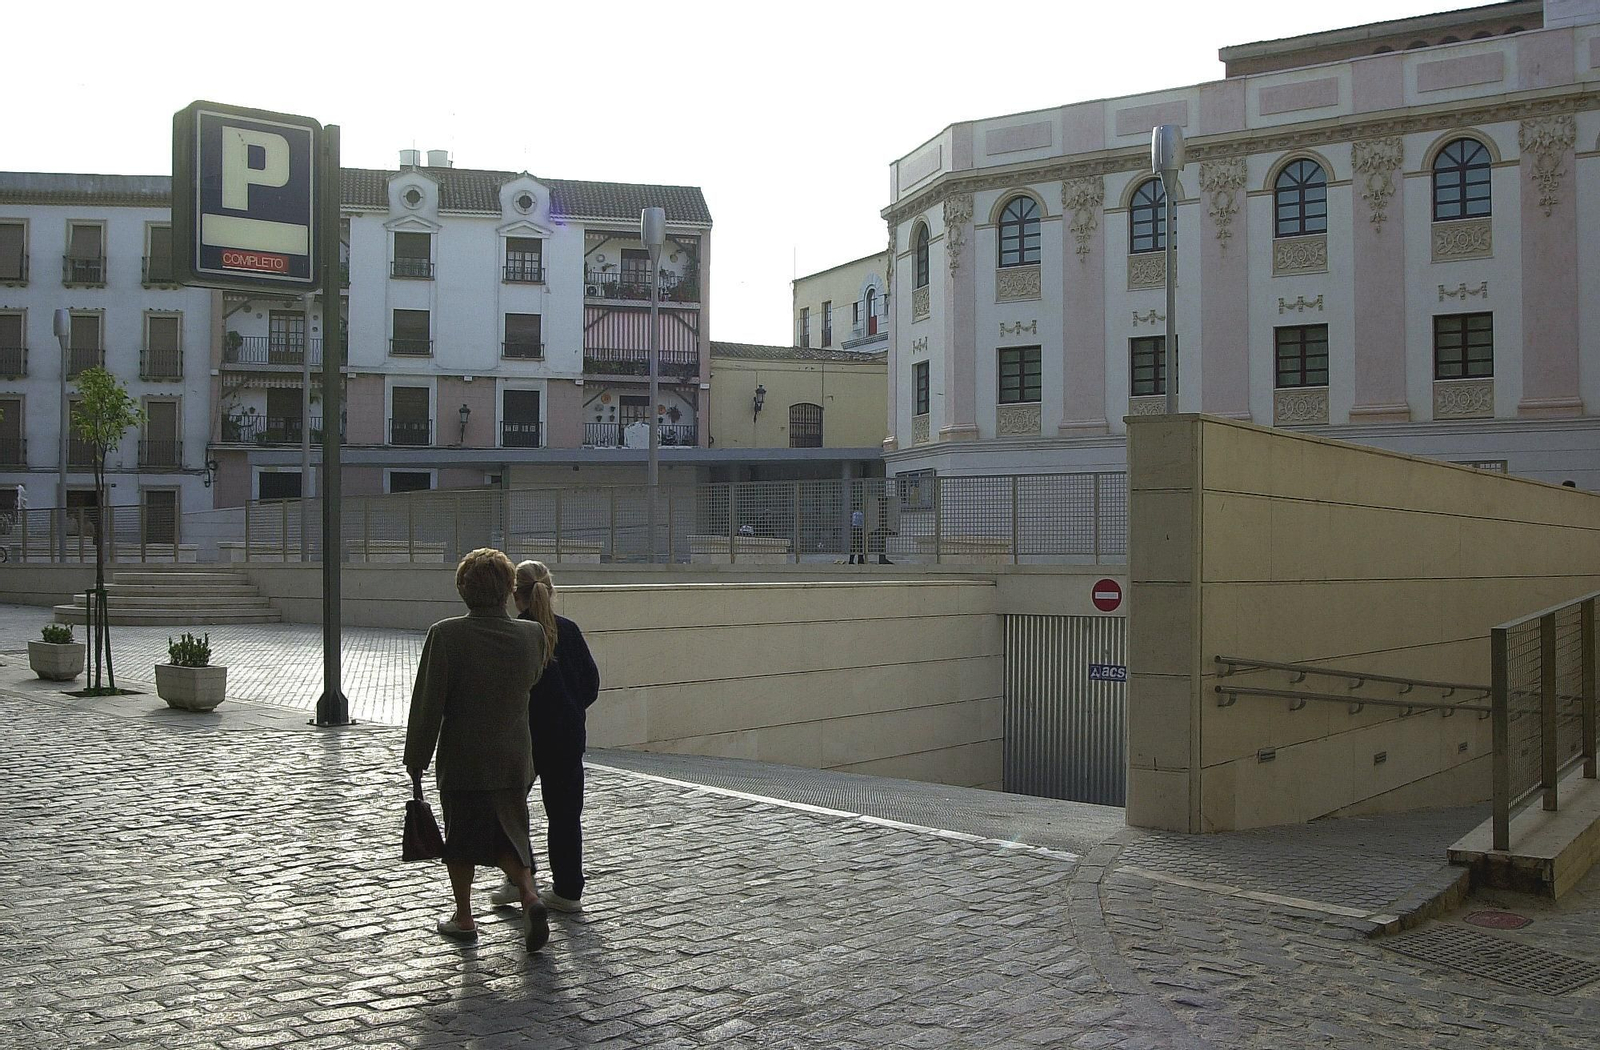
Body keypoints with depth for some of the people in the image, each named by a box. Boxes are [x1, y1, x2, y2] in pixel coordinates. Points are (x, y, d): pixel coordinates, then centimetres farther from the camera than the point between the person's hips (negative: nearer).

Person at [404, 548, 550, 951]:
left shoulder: (446, 635, -16)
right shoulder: (532, 635, -7)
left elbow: (428, 704, -13)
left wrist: (416, 761, -5)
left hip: (461, 762, -2)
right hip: (514, 761, 3)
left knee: (460, 840, 15)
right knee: (507, 837, 16)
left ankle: (464, 918, 26)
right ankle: (529, 895, -5)